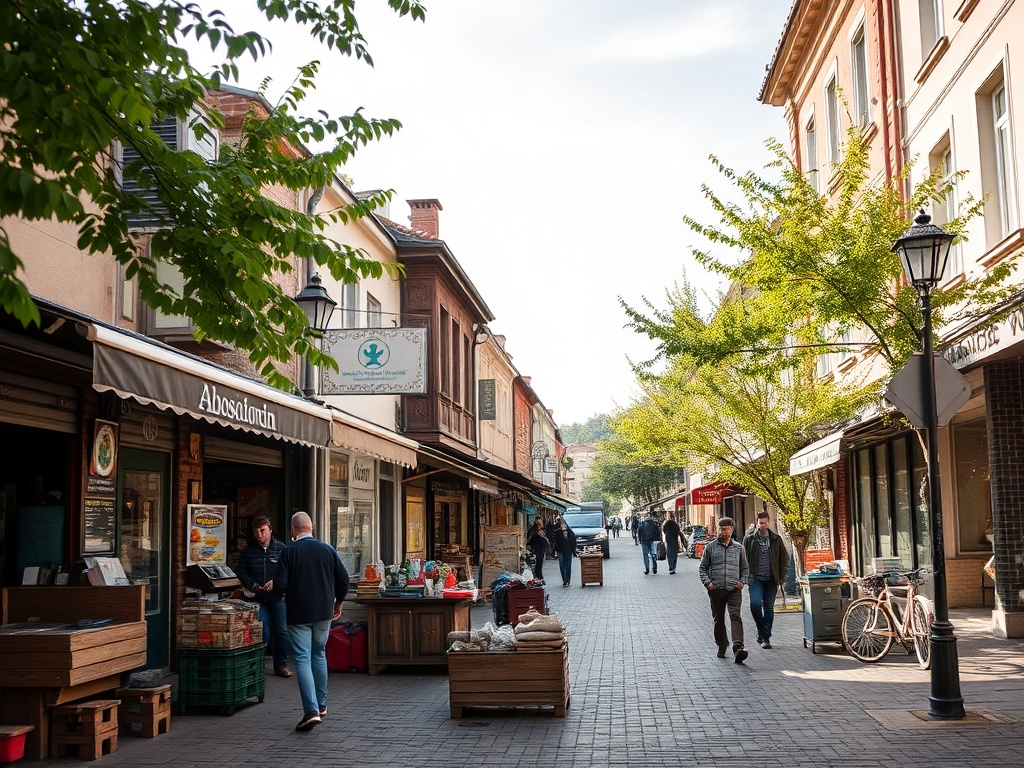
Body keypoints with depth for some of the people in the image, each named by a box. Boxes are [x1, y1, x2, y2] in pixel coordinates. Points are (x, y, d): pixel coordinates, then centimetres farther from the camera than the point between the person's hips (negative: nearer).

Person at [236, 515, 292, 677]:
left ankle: (281, 665, 13)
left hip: (278, 597, -1)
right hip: (258, 598, 1)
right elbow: (241, 573, 10)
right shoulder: (248, 551, 8)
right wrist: (252, 585, -7)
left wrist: (276, 582, -18)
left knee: (281, 631, 2)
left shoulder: (281, 548, 0)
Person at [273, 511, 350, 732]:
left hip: (298, 614, -4)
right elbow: (343, 579, 3)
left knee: (303, 659, -3)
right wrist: (338, 603, 18)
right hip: (323, 613, 4)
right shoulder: (327, 549, 0)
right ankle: (321, 705, 26)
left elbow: (279, 585, -14)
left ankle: (311, 710, -14)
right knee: (319, 655, 19)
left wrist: (285, 593, 9)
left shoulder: (289, 551, -11)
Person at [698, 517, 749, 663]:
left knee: (735, 616, -17)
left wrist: (742, 581, 3)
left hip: (734, 589, -1)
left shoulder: (738, 547, 9)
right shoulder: (711, 547, 5)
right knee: (718, 619, 9)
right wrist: (707, 582, -4)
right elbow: (702, 567, 9)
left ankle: (738, 648, -27)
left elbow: (744, 568, 20)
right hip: (716, 589, 1)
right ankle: (722, 645, 28)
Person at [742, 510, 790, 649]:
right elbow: (744, 559, 4)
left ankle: (765, 637, 13)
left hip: (771, 579, 2)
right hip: (756, 578, -2)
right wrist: (748, 576, -5)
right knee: (755, 603, -19)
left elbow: (785, 558, 11)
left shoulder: (776, 539, 7)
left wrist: (781, 576, 3)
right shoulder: (749, 539, 2)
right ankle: (762, 630, 4)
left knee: (769, 608, 5)